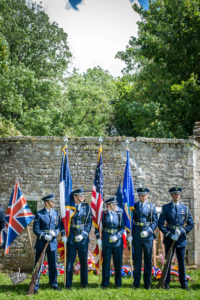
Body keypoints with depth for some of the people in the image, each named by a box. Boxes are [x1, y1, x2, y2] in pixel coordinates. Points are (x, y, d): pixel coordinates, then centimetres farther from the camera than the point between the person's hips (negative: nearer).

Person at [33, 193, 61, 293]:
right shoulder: (39, 214, -4)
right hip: (41, 243, -4)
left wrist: (54, 233, -10)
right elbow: (35, 229, -6)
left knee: (53, 265, 10)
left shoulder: (56, 213, 9)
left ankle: (54, 284, 24)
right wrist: (44, 236, -19)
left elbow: (58, 227, 10)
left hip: (53, 242, 4)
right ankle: (35, 286, 9)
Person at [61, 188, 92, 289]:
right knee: (70, 262, 3)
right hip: (71, 239, -1)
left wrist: (83, 235, -9)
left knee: (84, 261, 10)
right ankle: (68, 284, 12)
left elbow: (89, 222, 0)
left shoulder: (87, 207, 4)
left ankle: (84, 283, 22)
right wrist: (63, 234, -5)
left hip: (83, 238, 1)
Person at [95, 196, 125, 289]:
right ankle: (105, 284, 15)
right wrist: (98, 239, -2)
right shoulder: (103, 214, -1)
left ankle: (118, 283, 18)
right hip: (106, 243, -1)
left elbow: (123, 228, 0)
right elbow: (97, 226, 4)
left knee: (118, 263, 6)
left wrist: (116, 236, -14)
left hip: (118, 242, 1)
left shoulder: (119, 214, 2)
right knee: (106, 263, 4)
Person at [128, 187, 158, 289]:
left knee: (148, 259, 4)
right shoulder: (133, 206, 7)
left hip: (148, 235, 0)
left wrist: (148, 231, -12)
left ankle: (147, 283, 13)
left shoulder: (152, 206, 6)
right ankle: (136, 283, 11)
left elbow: (155, 221, 2)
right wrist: (129, 235, 0)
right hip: (136, 236, 0)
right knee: (136, 259, 3)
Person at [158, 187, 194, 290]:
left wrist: (183, 231, -7)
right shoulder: (165, 208, 0)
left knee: (181, 261, 7)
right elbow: (160, 224, -4)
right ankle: (166, 283, 14)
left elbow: (191, 224, 8)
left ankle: (184, 283, 16)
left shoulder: (185, 208, 7)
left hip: (181, 239, 2)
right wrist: (169, 235, -13)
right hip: (169, 239, -1)